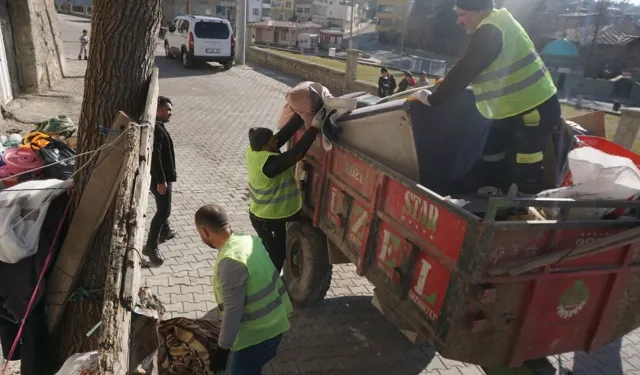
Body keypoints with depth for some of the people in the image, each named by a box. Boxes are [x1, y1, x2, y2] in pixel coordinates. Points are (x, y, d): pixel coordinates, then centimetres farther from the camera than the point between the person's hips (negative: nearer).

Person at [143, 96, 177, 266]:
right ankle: (151, 246, -3)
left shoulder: (157, 126, 11)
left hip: (163, 176, 11)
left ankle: (165, 232, 45)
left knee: (163, 208, 26)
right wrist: (161, 181, -27)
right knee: (164, 210, -8)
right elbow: (155, 157, -27)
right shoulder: (156, 129, -22)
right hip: (160, 177, -11)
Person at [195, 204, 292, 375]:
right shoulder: (249, 238, -1)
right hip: (273, 322, 9)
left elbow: (233, 311, -24)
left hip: (258, 333, -8)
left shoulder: (230, 262, -29)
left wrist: (223, 348, -12)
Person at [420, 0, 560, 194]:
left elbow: (464, 70, -23)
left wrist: (432, 99, -16)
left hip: (535, 109, -11)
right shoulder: (497, 24, 11)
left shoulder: (490, 31, -20)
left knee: (526, 174, -5)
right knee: (492, 156, 18)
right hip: (513, 109, 11)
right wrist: (448, 82, 20)